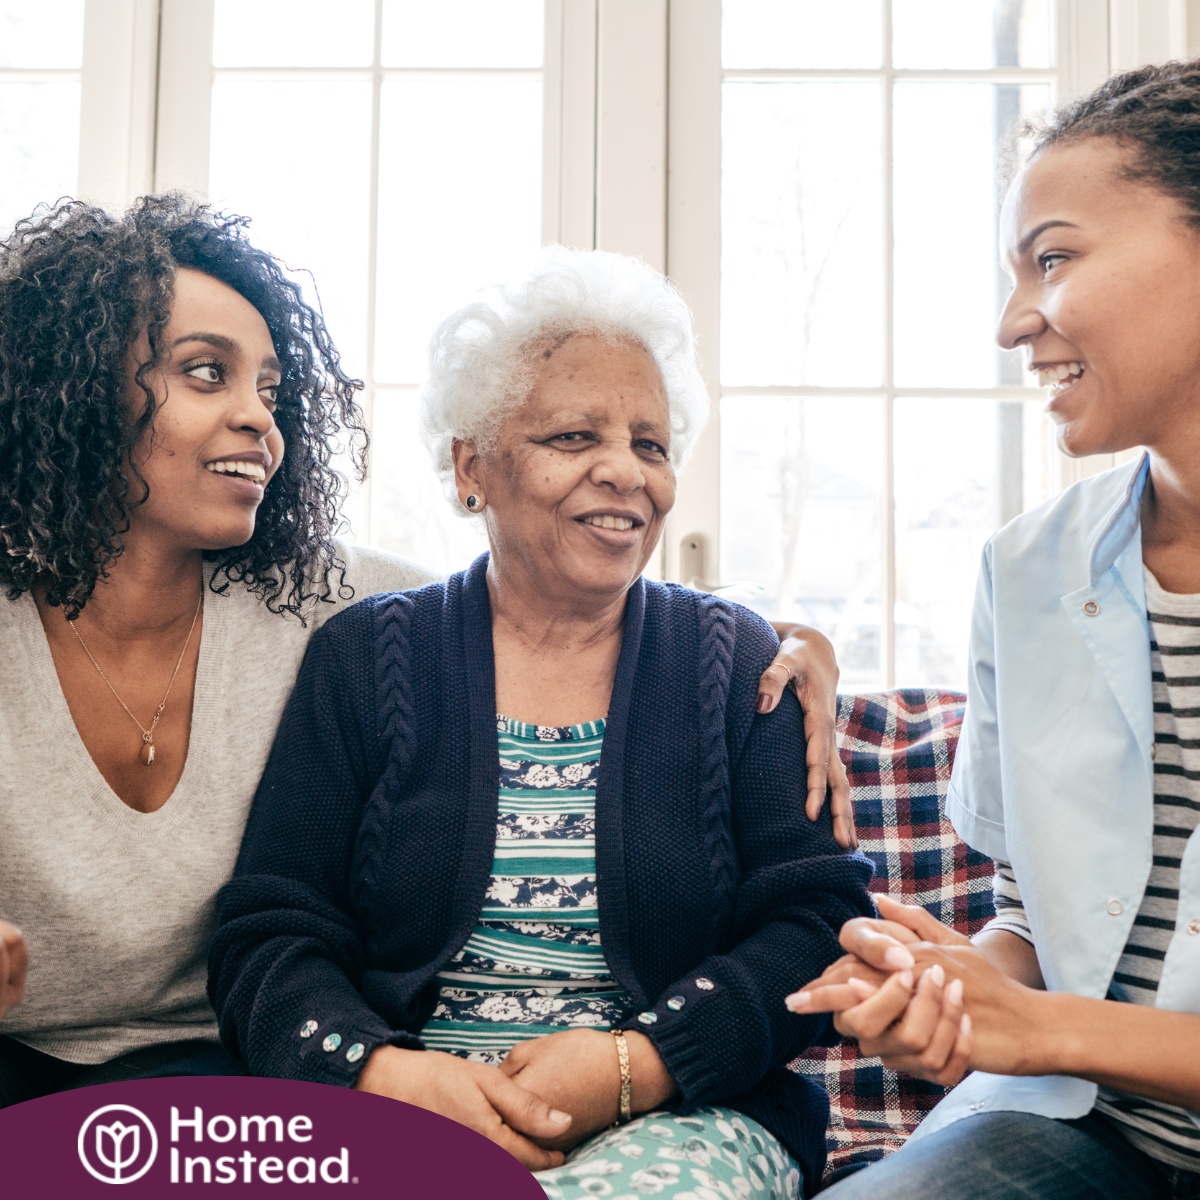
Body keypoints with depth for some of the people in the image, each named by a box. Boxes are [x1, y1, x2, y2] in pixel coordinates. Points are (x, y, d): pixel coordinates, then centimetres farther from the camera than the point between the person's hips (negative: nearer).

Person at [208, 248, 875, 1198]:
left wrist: (634, 1065, -14)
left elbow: (819, 923, 1)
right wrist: (383, 1070, -16)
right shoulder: (364, 657, 9)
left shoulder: (737, 664, 9)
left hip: (678, 1117, 1)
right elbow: (268, 935, 4)